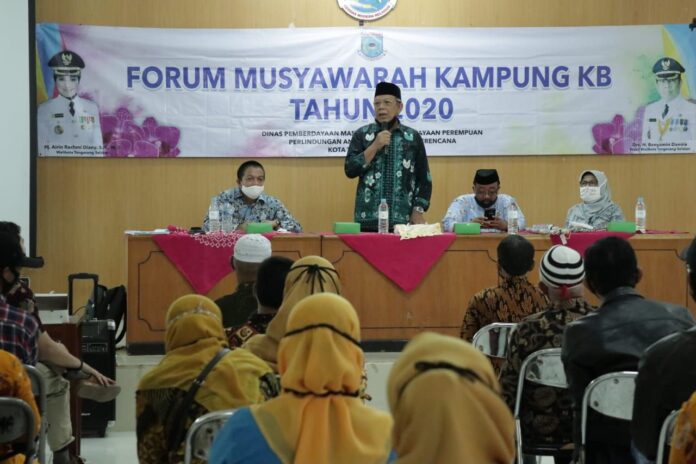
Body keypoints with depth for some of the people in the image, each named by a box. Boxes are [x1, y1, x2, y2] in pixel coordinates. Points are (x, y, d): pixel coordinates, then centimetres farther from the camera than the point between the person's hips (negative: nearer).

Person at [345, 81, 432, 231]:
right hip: (368, 221, -1)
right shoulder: (361, 135, 6)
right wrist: (375, 146, -10)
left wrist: (418, 211, -1)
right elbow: (350, 170, -3)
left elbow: (424, 179, 9)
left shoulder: (413, 137, 8)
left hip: (403, 221, 1)